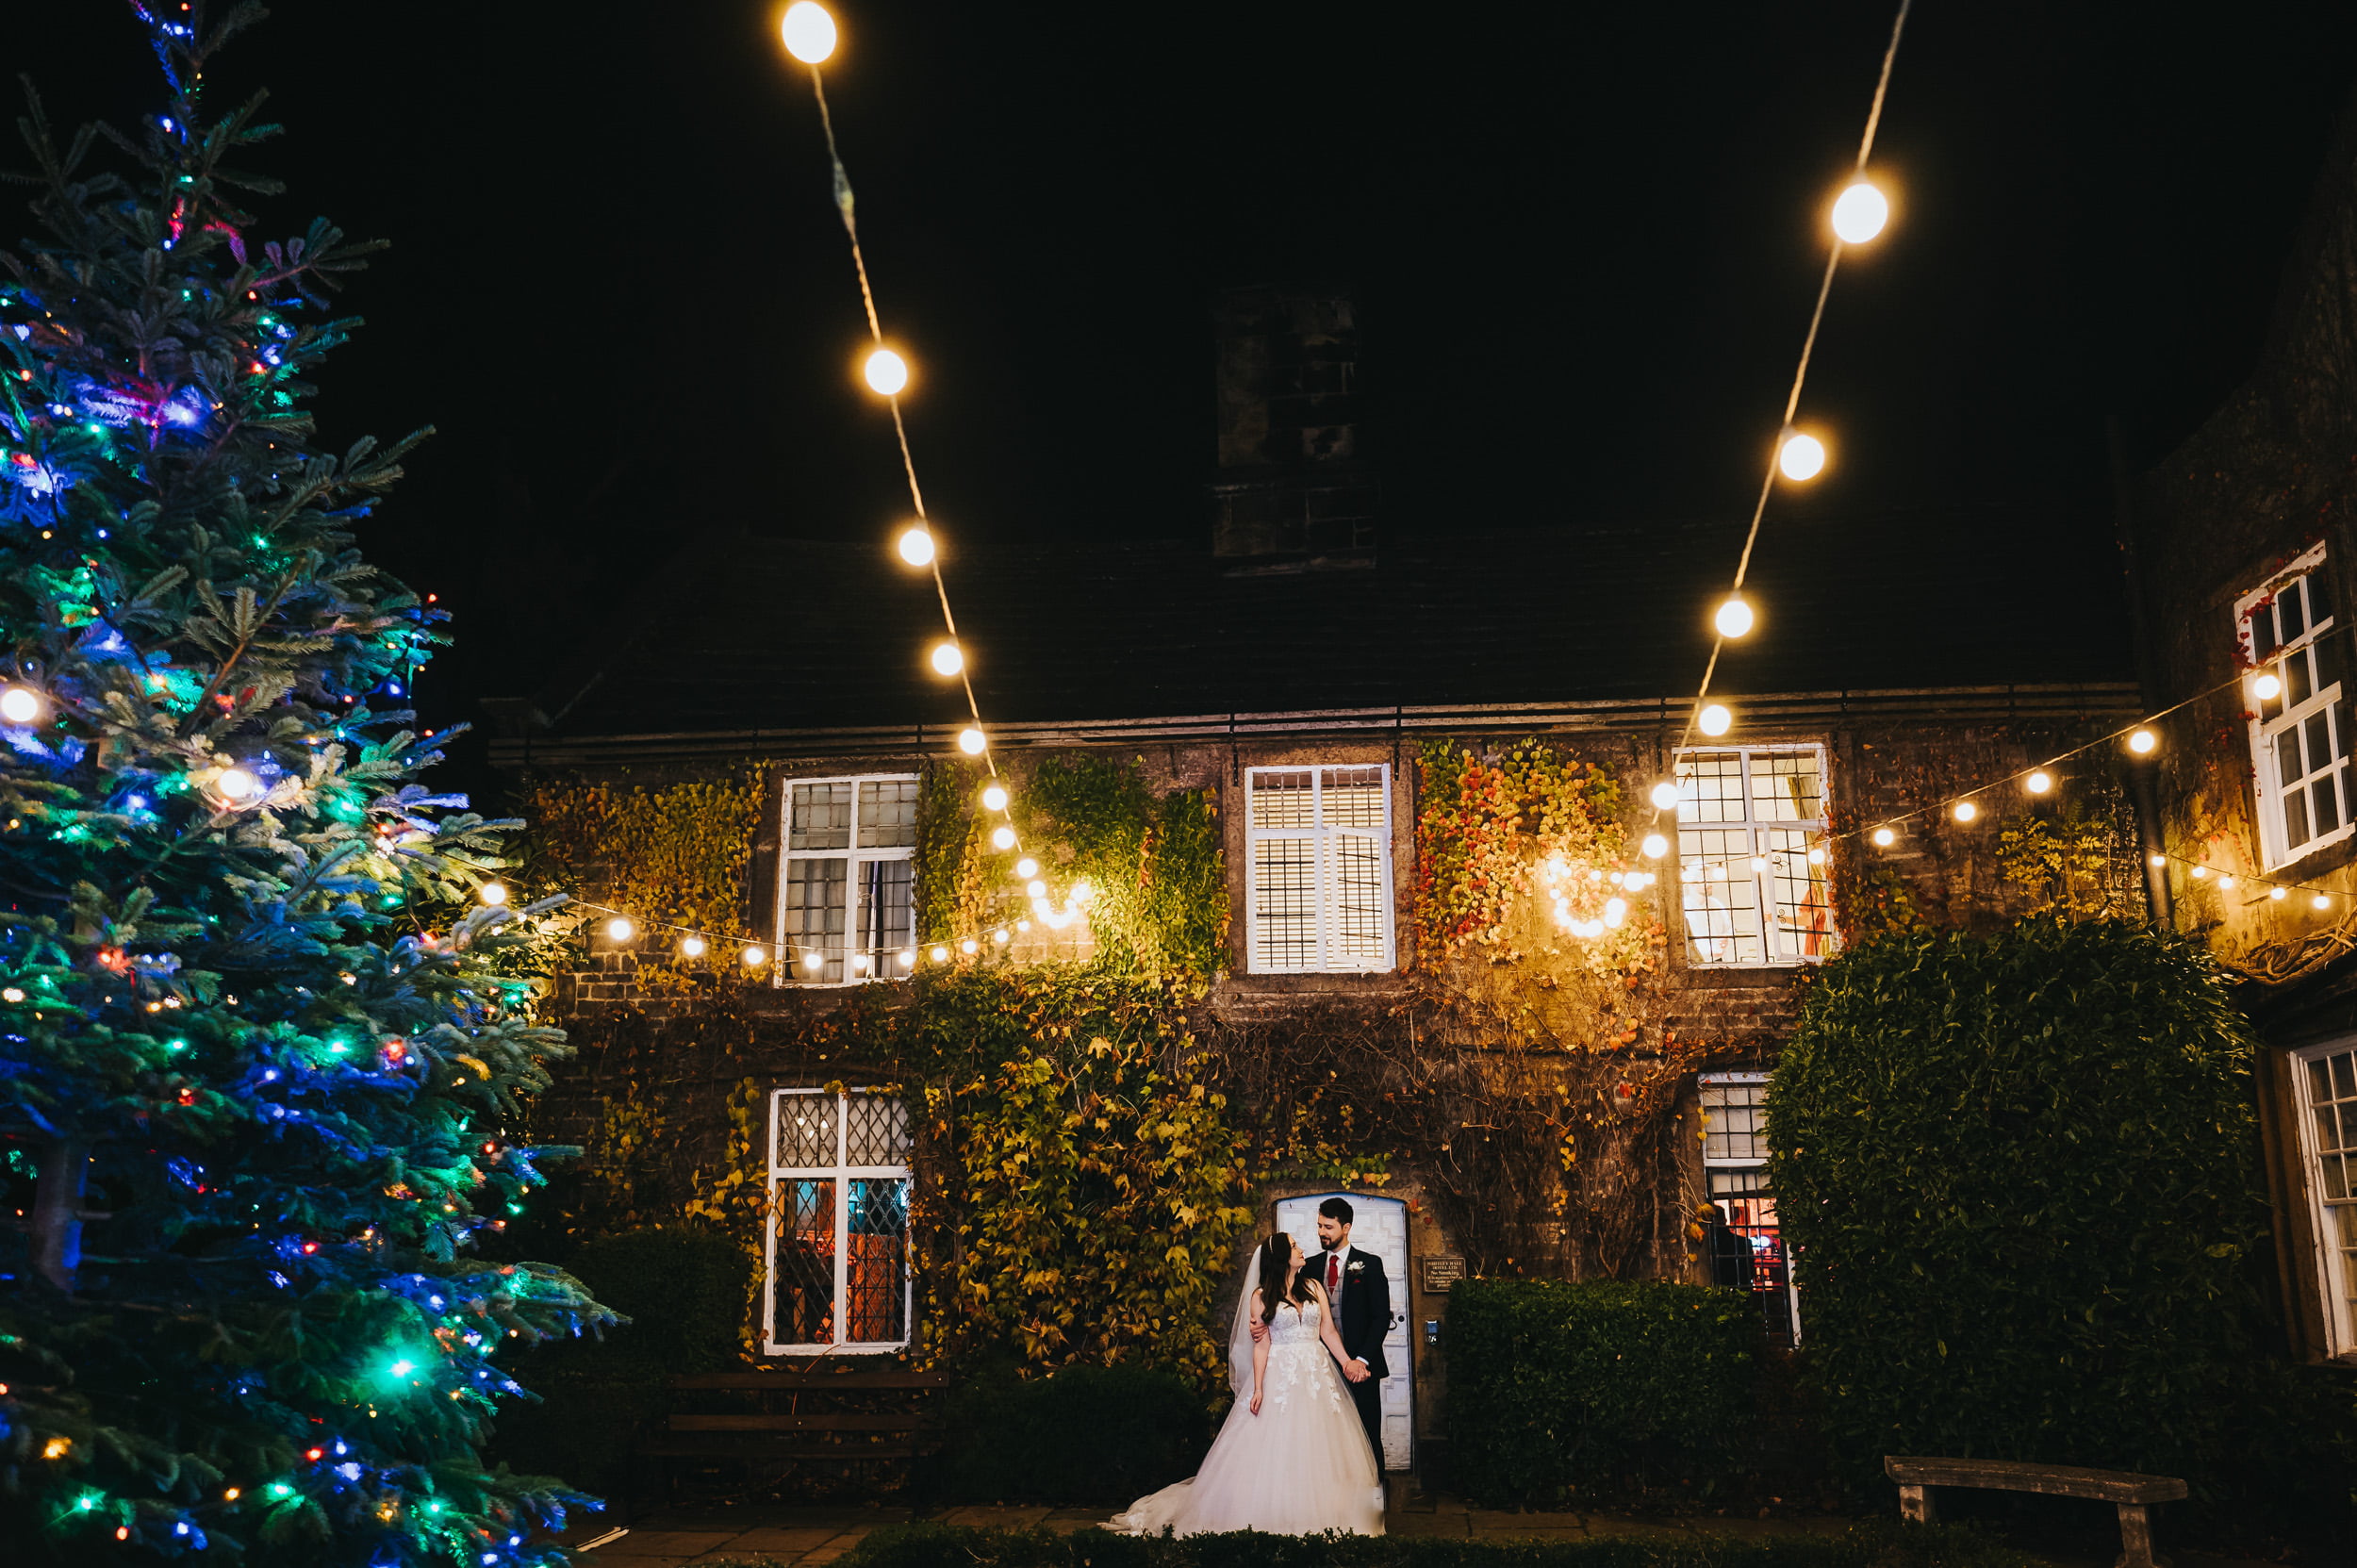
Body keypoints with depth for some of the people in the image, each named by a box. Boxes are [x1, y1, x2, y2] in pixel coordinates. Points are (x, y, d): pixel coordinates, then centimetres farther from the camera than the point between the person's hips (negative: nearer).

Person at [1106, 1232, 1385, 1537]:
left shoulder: (1313, 1287, 10)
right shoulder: (1262, 1296, 1)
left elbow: (1328, 1331, 6)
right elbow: (1261, 1345, -3)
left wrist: (1347, 1362, -7)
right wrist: (1258, 1389, -10)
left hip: (1318, 1374, 3)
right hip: (1280, 1377, -3)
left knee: (1317, 1453, 3)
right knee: (1274, 1451, -4)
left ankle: (1323, 1519, 10)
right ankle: (1273, 1522, 4)